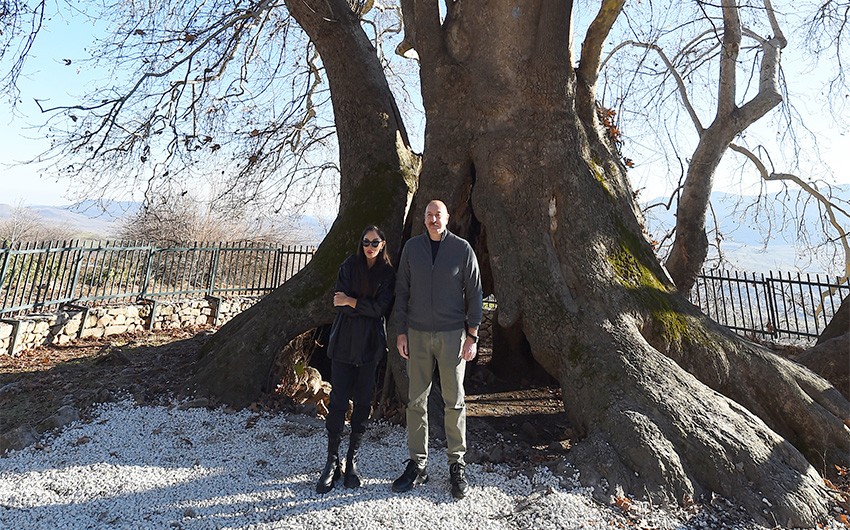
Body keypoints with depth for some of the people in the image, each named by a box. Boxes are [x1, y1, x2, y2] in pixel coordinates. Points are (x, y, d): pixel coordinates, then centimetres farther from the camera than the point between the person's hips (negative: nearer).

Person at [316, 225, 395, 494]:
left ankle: (352, 461, 20)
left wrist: (351, 302, -10)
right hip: (344, 341, -1)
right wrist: (366, 307, -11)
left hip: (371, 344, 1)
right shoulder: (349, 266, 3)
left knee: (363, 402, 6)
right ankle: (332, 461, 11)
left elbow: (381, 307, -8)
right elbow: (339, 301, -7)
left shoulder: (388, 274, 4)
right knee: (338, 401, -1)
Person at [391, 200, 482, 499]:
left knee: (454, 401, 5)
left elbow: (474, 293, 0)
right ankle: (417, 464, 19)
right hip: (418, 334, 2)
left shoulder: (462, 249, -1)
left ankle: (457, 465, 19)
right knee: (416, 401, 6)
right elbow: (402, 291, 8)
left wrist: (472, 335, -5)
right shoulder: (412, 247, 5)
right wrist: (401, 331, 3)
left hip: (452, 334, -2)